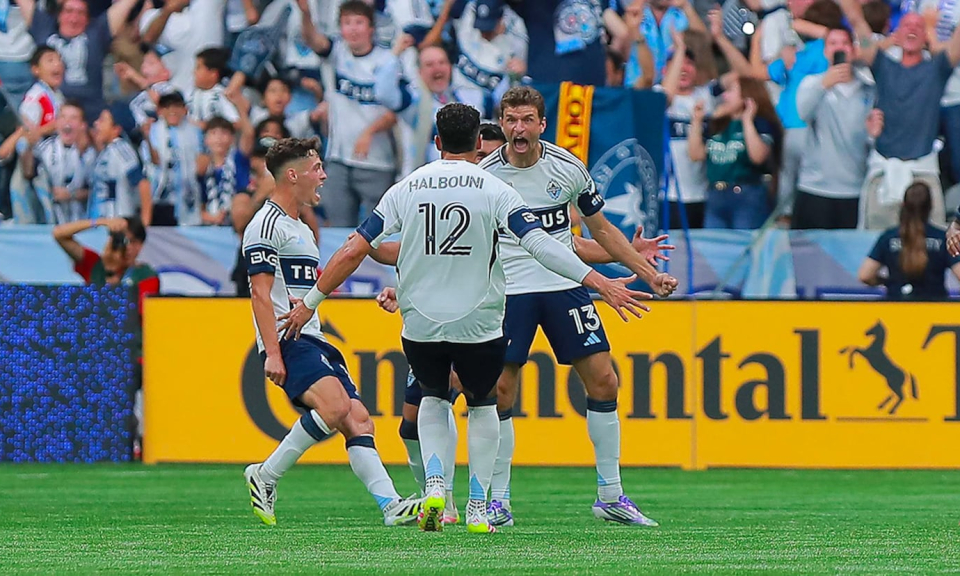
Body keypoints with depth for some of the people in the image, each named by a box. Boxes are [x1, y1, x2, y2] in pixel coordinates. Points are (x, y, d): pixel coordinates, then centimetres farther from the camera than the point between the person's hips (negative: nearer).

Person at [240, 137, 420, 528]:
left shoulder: (302, 230, 24)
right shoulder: (266, 226, -7)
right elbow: (260, 294, -14)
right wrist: (272, 353, -21)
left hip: (313, 340, 10)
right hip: (288, 340, -10)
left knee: (357, 419, -4)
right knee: (335, 405, -27)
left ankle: (391, 506, -14)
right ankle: (265, 476, -15)